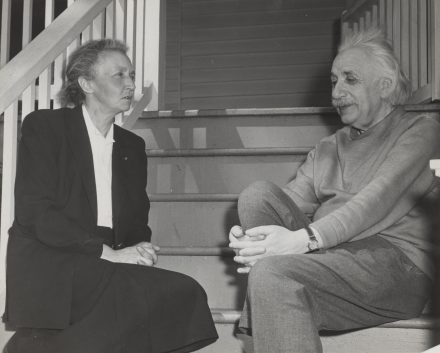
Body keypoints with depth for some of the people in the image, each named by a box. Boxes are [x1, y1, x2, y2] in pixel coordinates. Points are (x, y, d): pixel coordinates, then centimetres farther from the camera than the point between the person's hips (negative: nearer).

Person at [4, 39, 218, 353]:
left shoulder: (133, 146, 21)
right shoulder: (44, 127, 3)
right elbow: (35, 213, -9)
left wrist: (140, 251, -7)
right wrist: (109, 253, -17)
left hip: (110, 268, 6)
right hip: (49, 264, -5)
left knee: (183, 291, -24)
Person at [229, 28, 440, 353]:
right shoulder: (327, 149, 24)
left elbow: (381, 198, -13)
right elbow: (291, 202, 10)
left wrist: (304, 238, -26)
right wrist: (246, 236, -14)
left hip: (397, 262, -6)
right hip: (330, 256, 6)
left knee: (272, 272, -31)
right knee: (258, 195, -15)